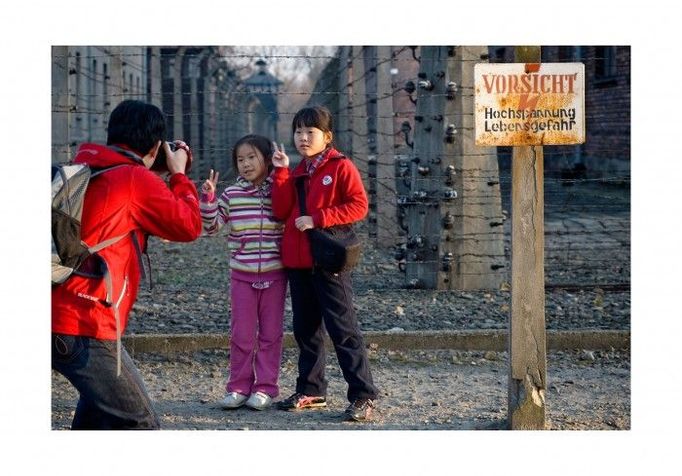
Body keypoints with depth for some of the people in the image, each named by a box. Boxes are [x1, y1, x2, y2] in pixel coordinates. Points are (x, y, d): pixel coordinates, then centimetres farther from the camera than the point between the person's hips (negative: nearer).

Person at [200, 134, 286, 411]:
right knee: (241, 334, 4)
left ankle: (265, 388, 11)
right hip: (242, 274, 1)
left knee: (270, 334, 5)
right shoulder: (231, 195, 2)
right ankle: (239, 388, 12)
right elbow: (211, 226, 4)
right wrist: (208, 197, -12)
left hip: (274, 274, -1)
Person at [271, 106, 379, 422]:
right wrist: (281, 173, -2)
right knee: (305, 329, 13)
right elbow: (281, 211, 6)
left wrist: (317, 219, -18)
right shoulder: (296, 173, 15)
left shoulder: (341, 167, -5)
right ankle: (311, 391, 23)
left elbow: (358, 206, -13)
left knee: (342, 328, -9)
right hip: (297, 262, 7)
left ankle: (363, 396, -9)